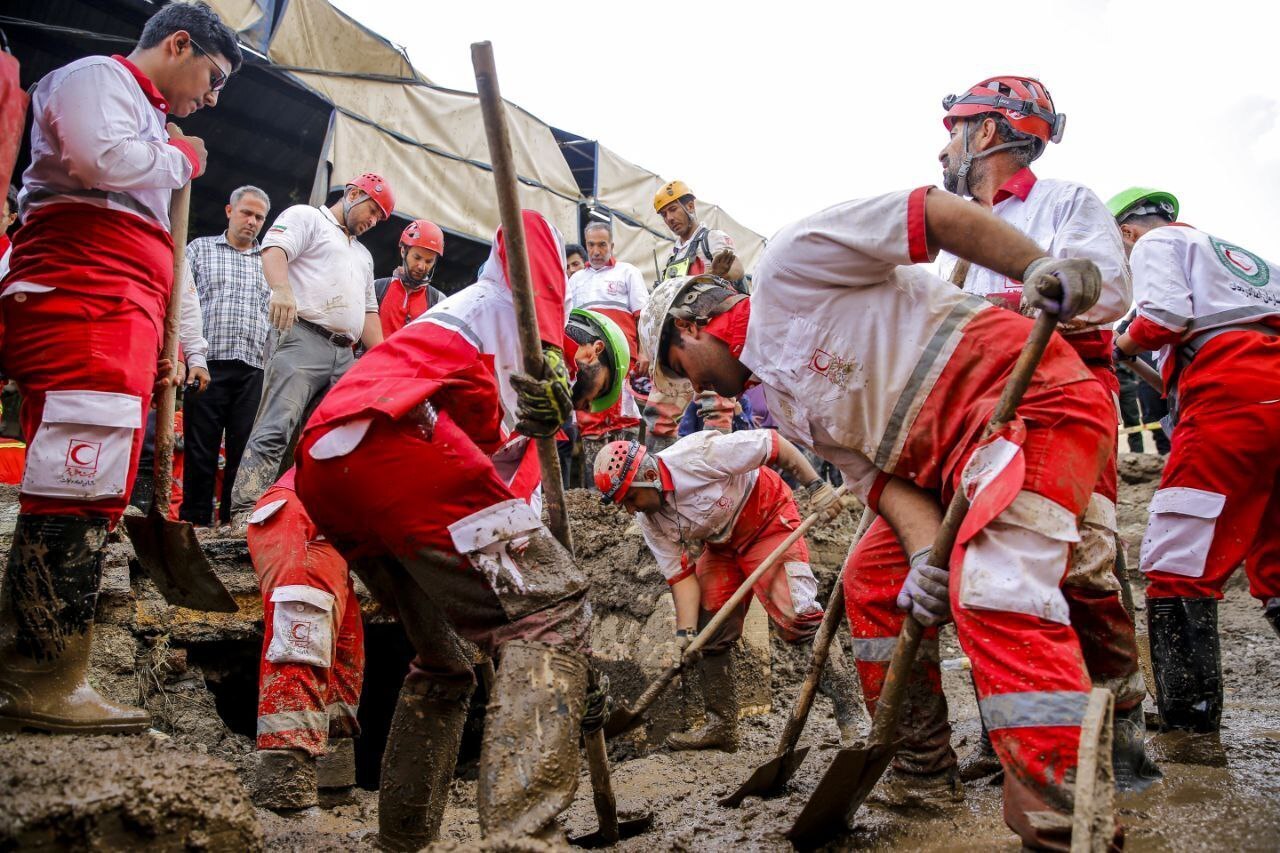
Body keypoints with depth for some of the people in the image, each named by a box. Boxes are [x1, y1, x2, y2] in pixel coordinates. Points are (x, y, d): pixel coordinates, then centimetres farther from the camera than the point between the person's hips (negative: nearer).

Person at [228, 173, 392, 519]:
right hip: (301, 338, -8)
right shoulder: (306, 216, 10)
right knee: (275, 430, -17)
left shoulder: (363, 254, 32)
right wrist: (282, 289, -31)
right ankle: (244, 512, -22)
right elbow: (275, 250, -9)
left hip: (344, 355, 8)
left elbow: (368, 312, 29)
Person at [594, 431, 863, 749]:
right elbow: (681, 574, -10)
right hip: (720, 543, 7)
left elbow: (774, 443, -25)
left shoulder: (699, 454, -33)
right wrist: (685, 631, -21)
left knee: (796, 613, -18)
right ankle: (721, 727, 17)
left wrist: (817, 486, -26)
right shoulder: (649, 520, -13)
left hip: (767, 520, -6)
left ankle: (850, 719, -9)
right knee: (709, 635, 2)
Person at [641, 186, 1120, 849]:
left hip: (1028, 393, -10)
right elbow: (877, 474, 7)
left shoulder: (786, 267, -6)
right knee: (872, 584, 13)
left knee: (996, 599, -25)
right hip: (949, 457, 10)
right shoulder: (783, 401, 19)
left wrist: (1041, 269, -26)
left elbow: (935, 213, -13)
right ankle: (919, 768, 24)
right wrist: (925, 550, -11)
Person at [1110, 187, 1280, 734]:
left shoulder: (1154, 244, 12)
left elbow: (1165, 316, -7)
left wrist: (1122, 345, 12)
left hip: (1230, 391, -8)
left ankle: (1187, 721, -10)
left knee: (1176, 563, -8)